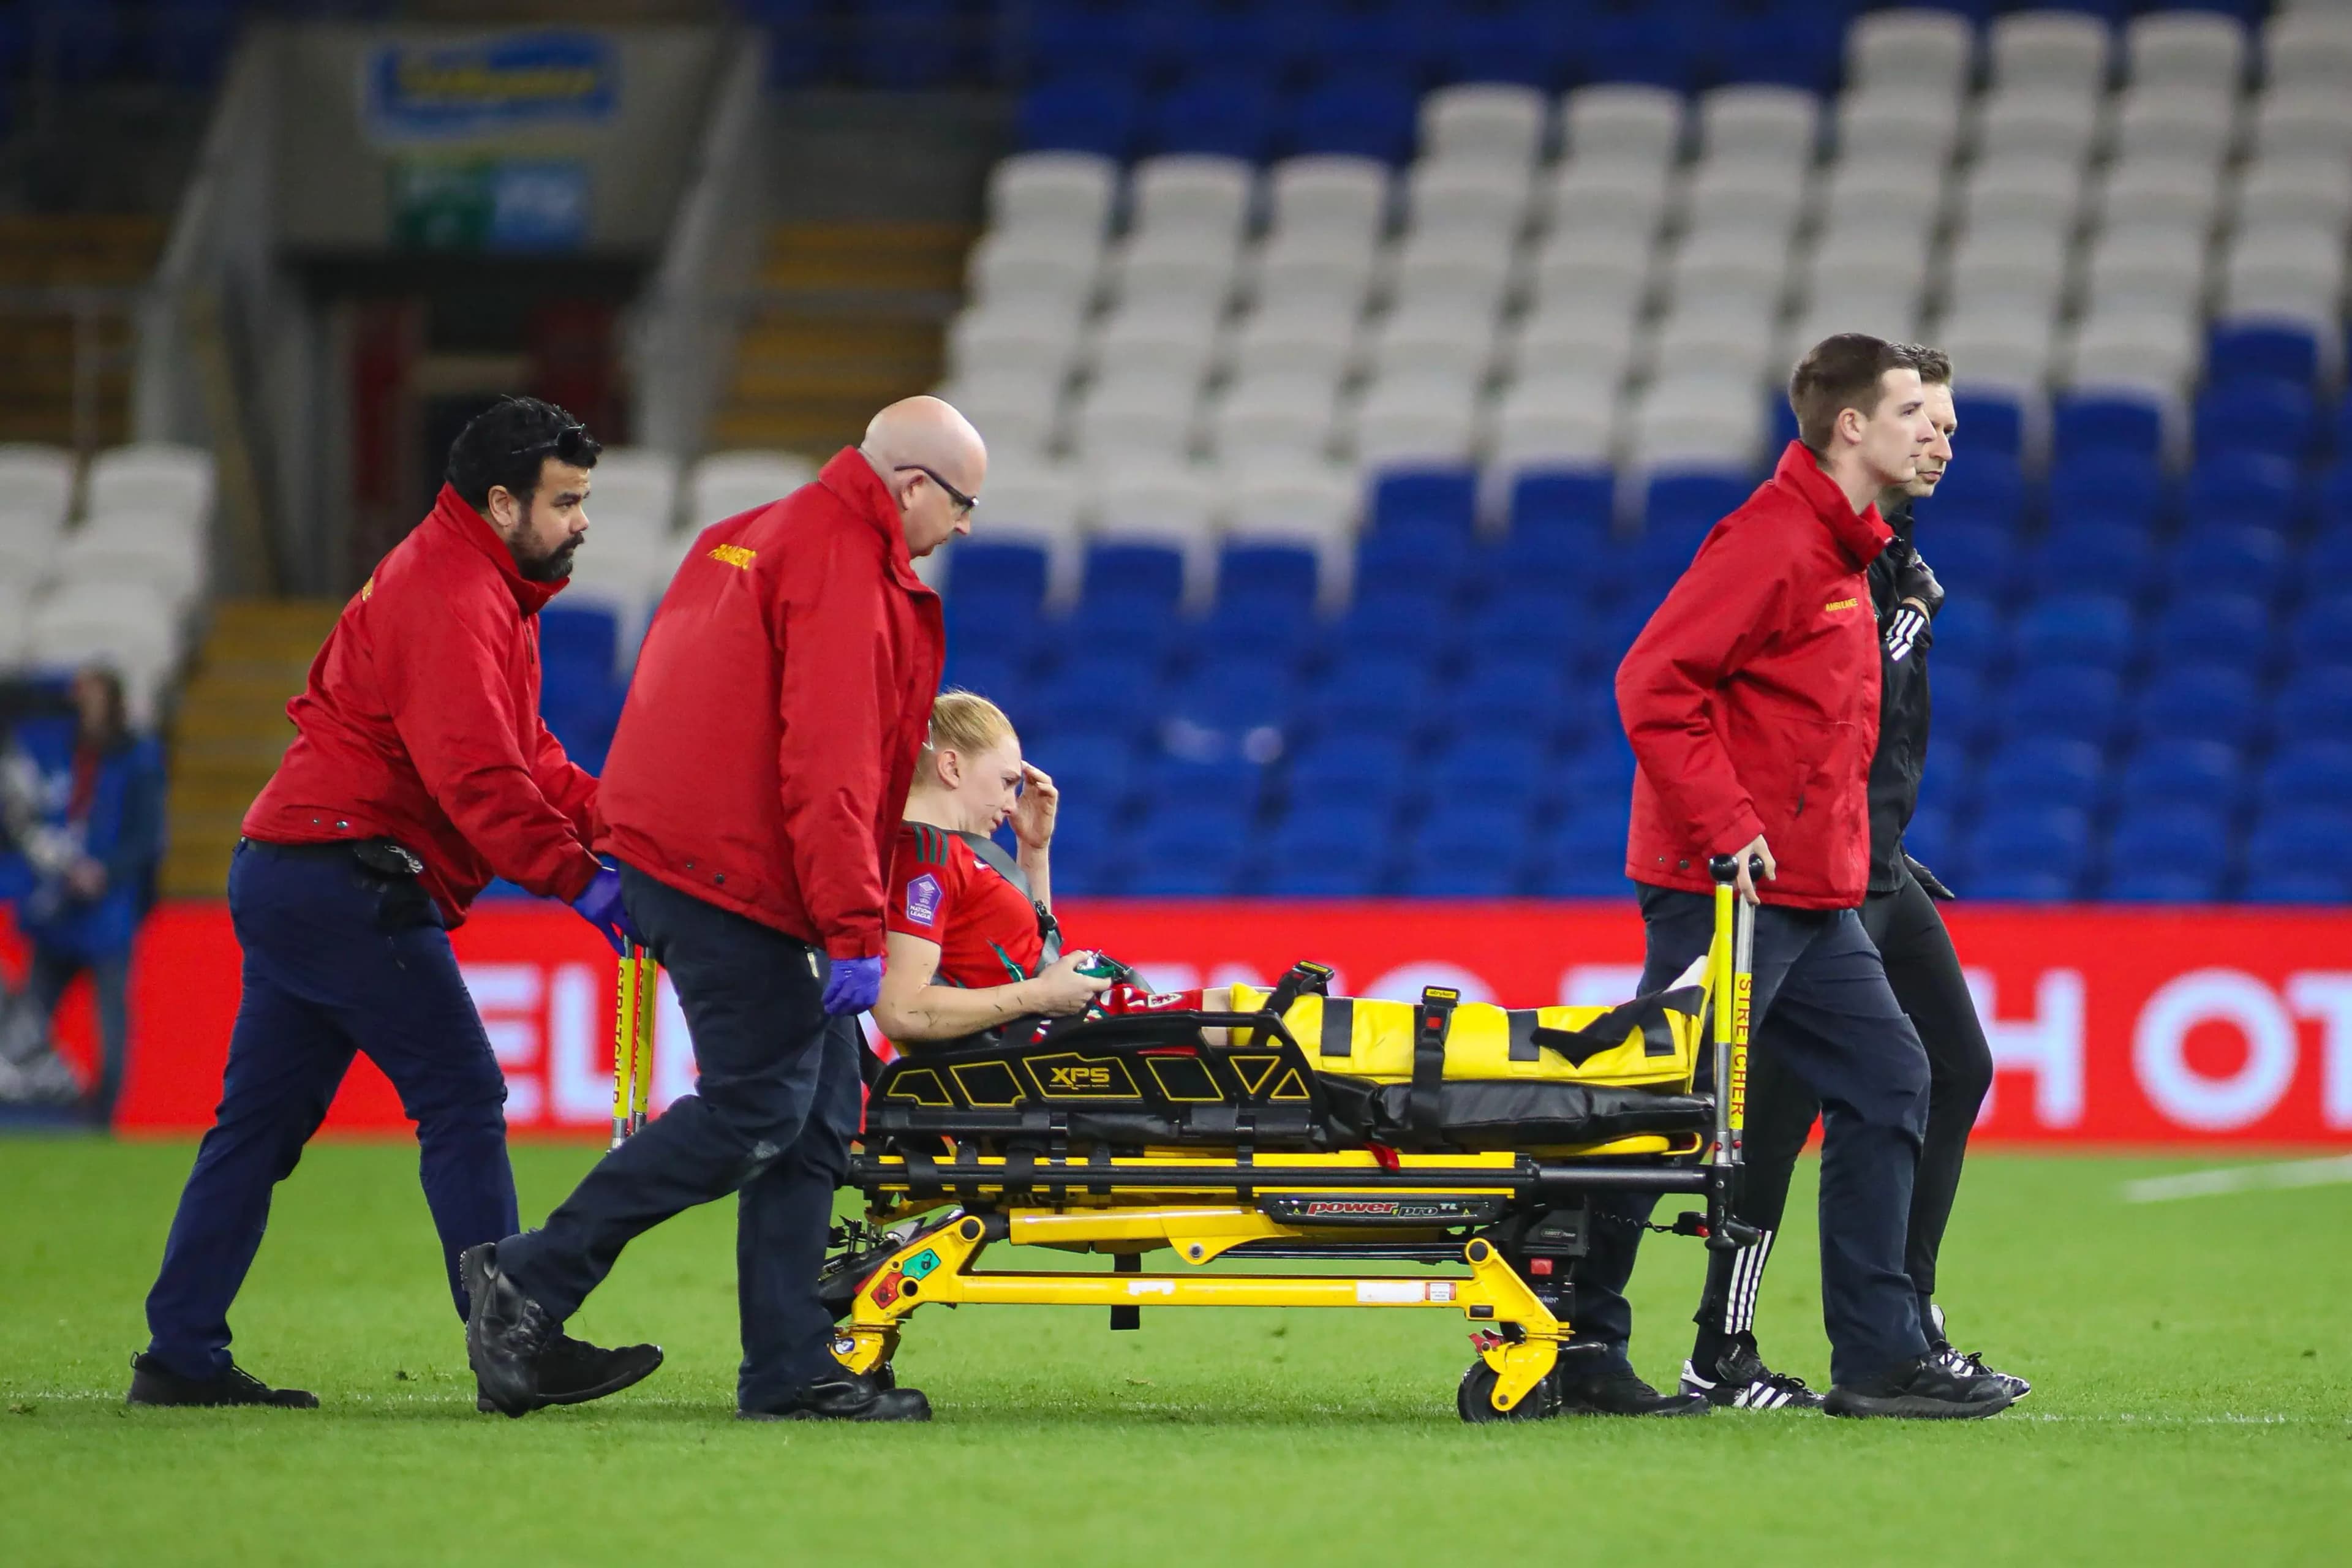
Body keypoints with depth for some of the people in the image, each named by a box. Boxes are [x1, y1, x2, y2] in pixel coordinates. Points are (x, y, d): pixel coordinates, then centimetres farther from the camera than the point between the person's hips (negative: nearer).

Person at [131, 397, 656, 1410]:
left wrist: (606, 821, 6)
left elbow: (519, 750, 21)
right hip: (348, 881, -11)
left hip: (286, 874, 11)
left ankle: (182, 1357, 9)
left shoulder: (478, 589, 21)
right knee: (463, 1102, -9)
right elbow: (475, 775, -24)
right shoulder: (452, 598, -15)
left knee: (262, 1118, 9)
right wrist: (579, 880, -23)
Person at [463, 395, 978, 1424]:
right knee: (757, 1109, -10)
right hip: (734, 877, -10)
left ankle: (792, 1372, 6)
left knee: (819, 1110, 8)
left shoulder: (758, 539, 20)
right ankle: (532, 1282, -5)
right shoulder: (843, 568, -12)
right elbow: (828, 762, -20)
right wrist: (853, 932, -21)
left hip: (673, 861, 10)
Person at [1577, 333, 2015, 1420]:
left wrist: (1850, 848, 16)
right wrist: (1727, 828, -22)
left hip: (1812, 901, 10)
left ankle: (1878, 1358, 7)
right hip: (1729, 888, -10)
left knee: (1885, 1083, 6)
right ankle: (1580, 1348, 2)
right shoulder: (1769, 542, -14)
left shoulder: (1844, 552, 17)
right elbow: (1653, 684, -21)